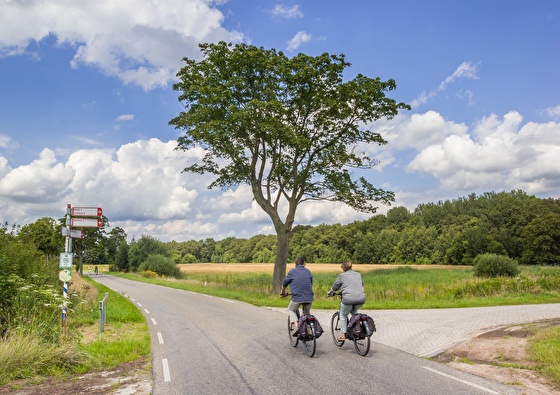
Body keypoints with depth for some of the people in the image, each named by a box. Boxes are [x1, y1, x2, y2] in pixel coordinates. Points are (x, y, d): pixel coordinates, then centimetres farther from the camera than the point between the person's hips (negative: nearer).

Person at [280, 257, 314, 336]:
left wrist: (282, 292, 29)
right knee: (307, 313, 27)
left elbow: (285, 283, 11)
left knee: (291, 310, 22)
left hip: (297, 297, -3)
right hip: (309, 297, 3)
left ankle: (296, 326, 0)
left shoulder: (292, 271, 6)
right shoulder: (308, 271, 14)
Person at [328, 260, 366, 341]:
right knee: (354, 312, 33)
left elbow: (335, 287, 12)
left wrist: (330, 292, 32)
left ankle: (343, 334, 13)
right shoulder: (358, 275, 18)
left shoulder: (342, 275, 5)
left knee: (343, 315, 19)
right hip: (361, 299, 4)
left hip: (348, 299, -4)